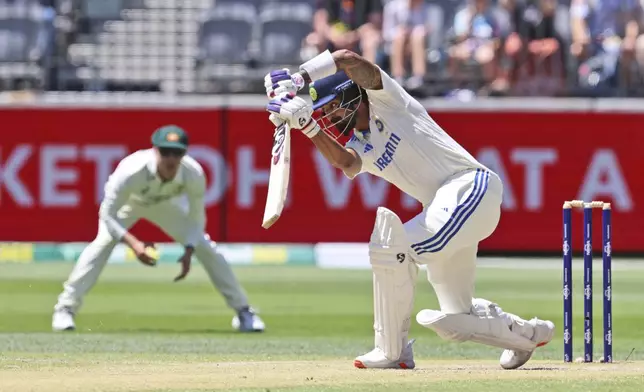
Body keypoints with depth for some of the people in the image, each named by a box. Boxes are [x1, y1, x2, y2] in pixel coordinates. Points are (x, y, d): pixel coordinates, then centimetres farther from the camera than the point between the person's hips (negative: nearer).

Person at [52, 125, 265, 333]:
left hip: (166, 203, 3)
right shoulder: (131, 172, -43)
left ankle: (243, 310, 11)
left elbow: (196, 219, -18)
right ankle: (65, 309, -19)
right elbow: (107, 215, -34)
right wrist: (133, 243, -47)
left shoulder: (193, 174, -34)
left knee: (205, 247, -6)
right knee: (104, 242, -27)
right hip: (128, 202, -3)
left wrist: (189, 252, -32)